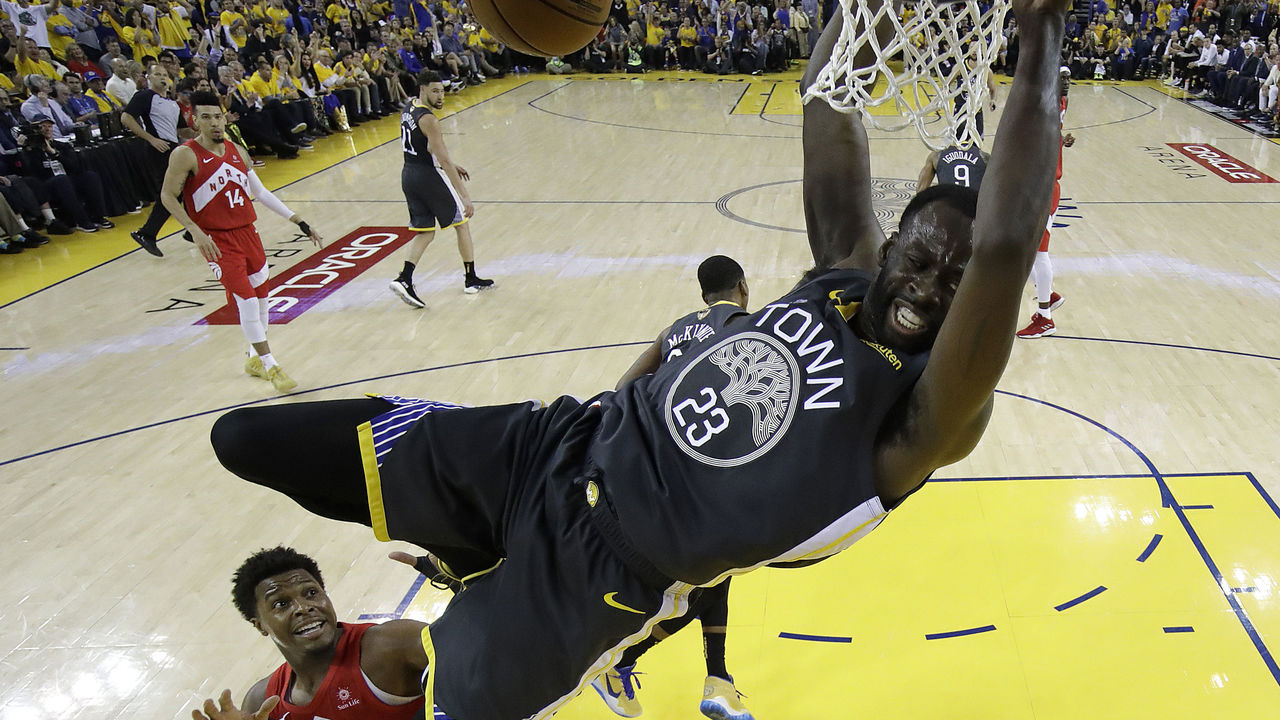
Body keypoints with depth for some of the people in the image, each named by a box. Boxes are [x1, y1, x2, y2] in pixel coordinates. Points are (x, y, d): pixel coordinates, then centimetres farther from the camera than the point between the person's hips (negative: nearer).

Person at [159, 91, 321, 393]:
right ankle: (270, 366, -3)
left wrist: (299, 222, 10)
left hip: (247, 232, 6)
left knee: (260, 294, 14)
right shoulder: (186, 154, -10)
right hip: (217, 241, -6)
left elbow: (260, 192, 13)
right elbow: (167, 195, -7)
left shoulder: (238, 152, 7)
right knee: (246, 299, -12)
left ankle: (255, 358, 33)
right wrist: (195, 230, -20)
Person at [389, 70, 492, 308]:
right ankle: (471, 279, 19)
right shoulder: (428, 119, -20)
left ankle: (404, 279, -5)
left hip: (409, 175, 8)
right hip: (429, 177, -8)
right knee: (461, 224, 10)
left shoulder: (408, 110, 8)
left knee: (425, 232, 13)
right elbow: (444, 159, -25)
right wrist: (465, 196, -26)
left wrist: (451, 165, 25)